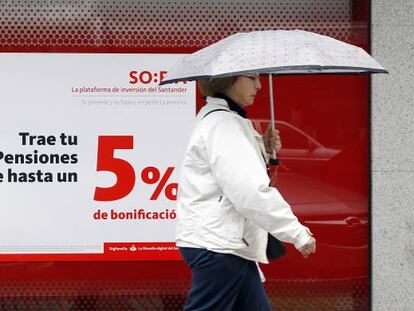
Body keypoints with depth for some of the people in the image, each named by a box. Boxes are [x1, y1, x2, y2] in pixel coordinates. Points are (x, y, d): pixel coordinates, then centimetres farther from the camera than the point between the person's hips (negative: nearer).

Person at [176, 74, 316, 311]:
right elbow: (249, 191, -24)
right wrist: (298, 232, -20)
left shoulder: (223, 119, 17)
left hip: (233, 244, 11)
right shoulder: (222, 123, -15)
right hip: (217, 245, -11)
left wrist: (263, 151, 9)